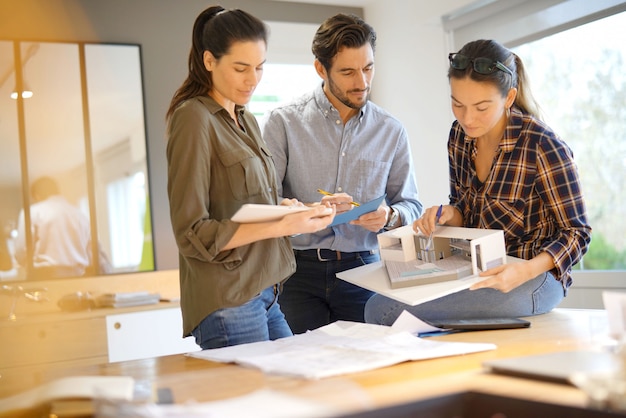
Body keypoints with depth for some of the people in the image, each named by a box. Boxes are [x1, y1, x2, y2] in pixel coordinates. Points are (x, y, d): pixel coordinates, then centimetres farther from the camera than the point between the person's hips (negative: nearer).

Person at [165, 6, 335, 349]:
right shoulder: (194, 119, -10)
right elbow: (193, 233, -14)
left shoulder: (247, 122, 15)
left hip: (265, 295, 8)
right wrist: (281, 226, -20)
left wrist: (288, 209, -1)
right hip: (227, 304, -8)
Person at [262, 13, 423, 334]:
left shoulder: (391, 132, 7)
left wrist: (389, 216, -11)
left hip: (362, 270, 2)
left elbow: (411, 205, 11)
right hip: (298, 271, -2)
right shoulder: (283, 123, -1)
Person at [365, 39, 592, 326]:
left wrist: (527, 271, -29)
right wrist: (448, 215, -11)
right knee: (378, 305, -18)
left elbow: (577, 233, -11)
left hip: (532, 277, -6)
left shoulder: (542, 147, -19)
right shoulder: (460, 134, 1)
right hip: (475, 270, 7)